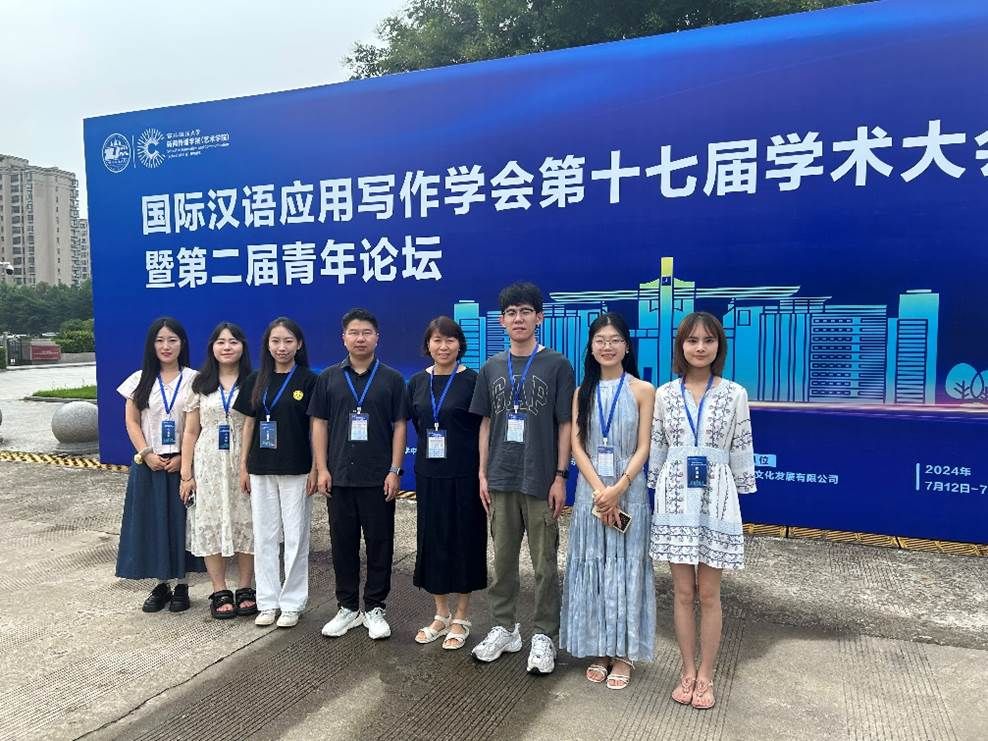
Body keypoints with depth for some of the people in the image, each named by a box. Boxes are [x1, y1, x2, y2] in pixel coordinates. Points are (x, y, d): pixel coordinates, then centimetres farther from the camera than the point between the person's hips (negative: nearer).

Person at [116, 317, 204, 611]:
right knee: (152, 523, 5)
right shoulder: (141, 379, 5)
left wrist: (183, 458, -12)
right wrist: (147, 454, -8)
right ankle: (161, 584, 18)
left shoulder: (193, 379, -1)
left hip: (183, 463, -2)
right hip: (149, 464, 2)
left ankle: (181, 585, 15)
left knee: (181, 523, 3)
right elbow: (131, 421, 4)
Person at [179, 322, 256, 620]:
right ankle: (220, 592, 14)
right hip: (209, 464, 1)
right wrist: (186, 474, 2)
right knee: (211, 524, 3)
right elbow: (190, 431, 7)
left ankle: (245, 589, 15)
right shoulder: (200, 384, 7)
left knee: (245, 523, 3)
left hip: (244, 463, -1)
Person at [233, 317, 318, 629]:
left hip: (296, 470, -4)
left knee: (295, 537, 4)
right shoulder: (256, 380, 7)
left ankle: (292, 603, 16)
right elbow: (249, 423, 10)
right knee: (264, 536, 9)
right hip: (261, 469, 4)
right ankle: (268, 602, 21)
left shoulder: (309, 380, -4)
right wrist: (243, 466, 7)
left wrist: (315, 469, -8)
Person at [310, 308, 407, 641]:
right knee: (343, 544, 10)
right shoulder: (329, 378, 6)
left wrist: (395, 470, -6)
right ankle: (348, 607, 23)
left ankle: (375, 609, 19)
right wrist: (321, 469, -1)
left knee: (379, 544, 5)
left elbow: (399, 426, 1)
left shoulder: (391, 379, 2)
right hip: (339, 477, 2)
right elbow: (319, 424, 6)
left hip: (379, 478, -1)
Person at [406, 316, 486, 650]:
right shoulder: (417, 382, 5)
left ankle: (461, 618, 20)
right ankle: (441, 614, 26)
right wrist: (431, 444, 7)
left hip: (464, 475, -4)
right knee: (432, 540, 10)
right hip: (428, 474, 4)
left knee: (464, 541, 5)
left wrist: (483, 474, -9)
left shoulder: (472, 381, -7)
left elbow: (485, 430, -6)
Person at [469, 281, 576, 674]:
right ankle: (503, 628, 27)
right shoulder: (491, 368, 8)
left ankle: (544, 636, 18)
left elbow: (566, 425, -3)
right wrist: (483, 474, 6)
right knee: (502, 560, 13)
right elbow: (486, 423, 11)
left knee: (544, 564, 5)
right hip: (501, 480, 4)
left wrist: (560, 477, -8)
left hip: (541, 481, -3)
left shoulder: (557, 365, -3)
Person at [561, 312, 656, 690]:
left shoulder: (642, 390, -1)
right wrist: (599, 490, -13)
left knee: (625, 567, 3)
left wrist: (618, 489, -16)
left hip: (628, 491, -3)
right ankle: (598, 650, 21)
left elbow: (643, 448, -6)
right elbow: (577, 446, 0)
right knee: (591, 567, 7)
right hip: (590, 491, 3)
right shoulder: (582, 392, 7)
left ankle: (623, 654, 16)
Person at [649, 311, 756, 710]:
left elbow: (741, 450, 2)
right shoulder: (664, 394, 2)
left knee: (709, 594, 6)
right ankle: (688, 672, 23)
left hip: (716, 498, -1)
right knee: (683, 591, 8)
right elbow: (656, 449, 7)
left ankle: (706, 676, 21)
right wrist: (657, 491, 8)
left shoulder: (734, 394, -1)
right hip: (675, 497, 1)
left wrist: (742, 493, 1)